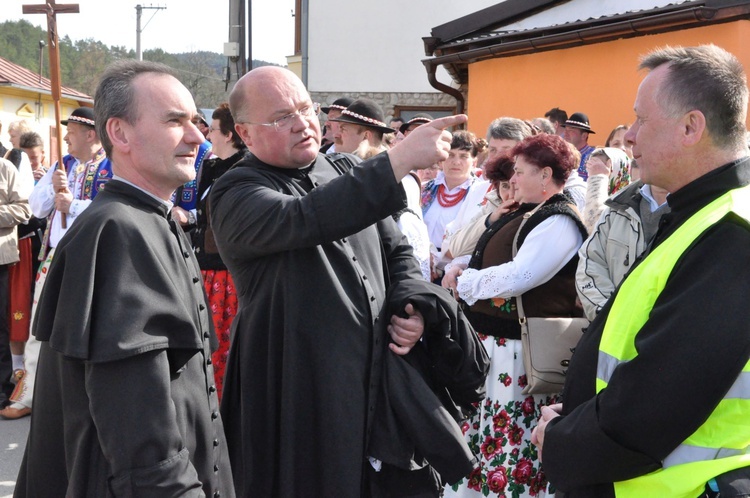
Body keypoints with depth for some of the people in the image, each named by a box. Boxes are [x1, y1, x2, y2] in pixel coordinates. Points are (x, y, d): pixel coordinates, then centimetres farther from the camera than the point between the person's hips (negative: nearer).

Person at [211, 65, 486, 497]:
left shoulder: (346, 173, 12)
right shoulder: (236, 195, -9)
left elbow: (397, 249, 18)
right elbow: (303, 219, -30)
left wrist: (412, 307, -3)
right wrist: (400, 159, -34)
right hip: (303, 401, -5)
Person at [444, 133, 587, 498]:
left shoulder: (559, 222, -14)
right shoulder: (525, 213, 16)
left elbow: (517, 277, -24)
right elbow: (489, 259, 23)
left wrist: (465, 283, -11)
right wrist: (464, 273, 3)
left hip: (518, 353, -10)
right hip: (489, 342, 10)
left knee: (512, 439, -3)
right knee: (477, 434, 17)